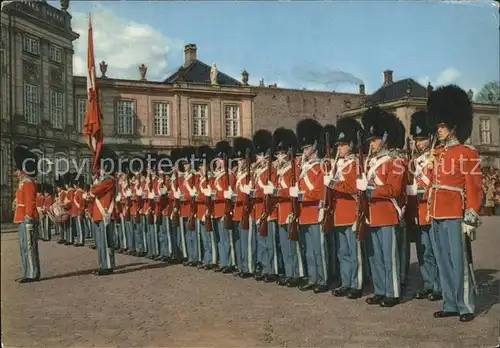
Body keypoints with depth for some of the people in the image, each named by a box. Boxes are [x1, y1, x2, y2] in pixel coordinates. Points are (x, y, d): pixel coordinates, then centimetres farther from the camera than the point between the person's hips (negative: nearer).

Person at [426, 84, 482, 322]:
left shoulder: (468, 154, -6)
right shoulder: (438, 153, 14)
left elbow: (474, 189, -9)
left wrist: (471, 219, -14)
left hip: (455, 217, -7)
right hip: (437, 217, 7)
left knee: (459, 262, -2)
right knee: (443, 263, 11)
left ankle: (466, 307, 9)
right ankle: (450, 305, 20)